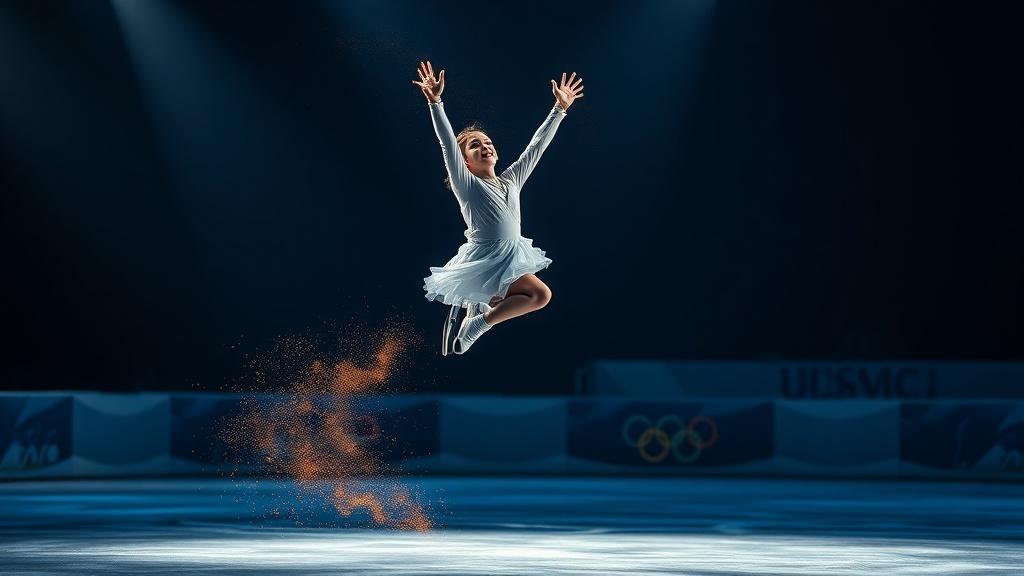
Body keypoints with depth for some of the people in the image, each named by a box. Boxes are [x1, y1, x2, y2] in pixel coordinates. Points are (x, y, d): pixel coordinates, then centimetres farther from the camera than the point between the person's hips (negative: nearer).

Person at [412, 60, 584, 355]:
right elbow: (448, 144, -17)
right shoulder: (467, 184, -7)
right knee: (540, 294, -20)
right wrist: (435, 102, -27)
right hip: (483, 262, -8)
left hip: (510, 259, 8)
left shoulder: (511, 180, 9)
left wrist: (560, 108, 9)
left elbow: (537, 144, 11)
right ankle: (478, 323, -10)